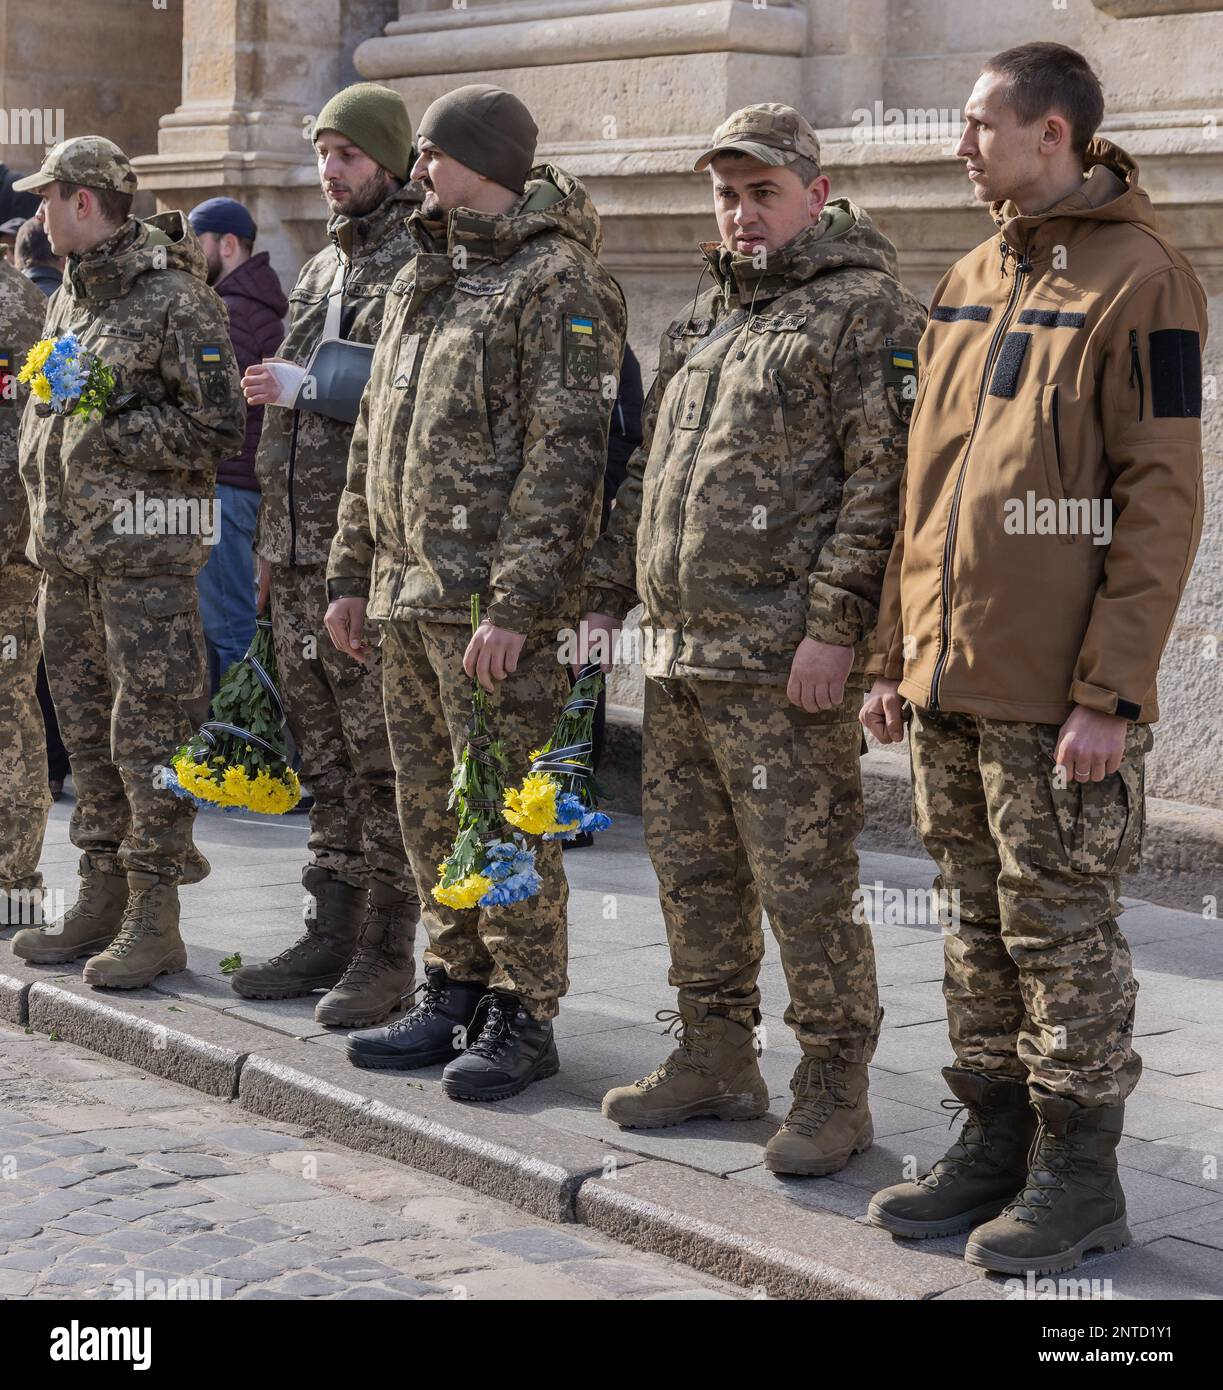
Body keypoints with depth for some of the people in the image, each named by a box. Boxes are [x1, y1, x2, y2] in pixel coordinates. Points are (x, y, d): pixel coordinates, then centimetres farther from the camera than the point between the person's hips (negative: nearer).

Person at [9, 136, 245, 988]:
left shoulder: (178, 300, -10)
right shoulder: (70, 295, 16)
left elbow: (219, 429, -15)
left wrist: (108, 429, -14)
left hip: (145, 547, -8)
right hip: (69, 549, 9)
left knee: (149, 733, -6)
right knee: (88, 732, 12)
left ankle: (155, 922, -1)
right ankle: (103, 901, 22)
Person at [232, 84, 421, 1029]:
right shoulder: (321, 270, 20)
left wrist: (308, 387, -16)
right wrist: (272, 540, 21)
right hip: (299, 551, 8)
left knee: (382, 762, -4)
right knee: (324, 758, 13)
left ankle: (385, 957, 2)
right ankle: (331, 934, 21)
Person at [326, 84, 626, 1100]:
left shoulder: (558, 283, -9)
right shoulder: (422, 282, 18)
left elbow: (565, 453, -17)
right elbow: (373, 440, 23)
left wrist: (515, 602, -22)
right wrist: (352, 573, 19)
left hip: (494, 600, -9)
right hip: (407, 596, 9)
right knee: (430, 806, 14)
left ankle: (523, 1018, 6)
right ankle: (455, 995, 25)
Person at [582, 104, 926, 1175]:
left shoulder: (867, 313, -6)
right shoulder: (703, 319, 20)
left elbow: (883, 484, -14)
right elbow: (647, 473, 25)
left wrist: (834, 626, -20)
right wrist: (607, 592, 19)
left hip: (784, 663, -8)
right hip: (677, 653, 8)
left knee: (803, 881, -4)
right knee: (692, 870, 14)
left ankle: (834, 1090, 7)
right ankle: (715, 1059, 27)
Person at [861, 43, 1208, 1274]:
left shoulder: (1138, 280, -9)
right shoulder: (966, 284, 14)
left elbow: (1161, 501, -14)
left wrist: (1111, 691, -18)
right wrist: (894, 652, 14)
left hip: (1057, 696, -7)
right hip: (949, 680, 7)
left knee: (1061, 930, 1)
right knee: (978, 926, 14)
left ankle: (1079, 1175, 13)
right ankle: (994, 1147, 26)